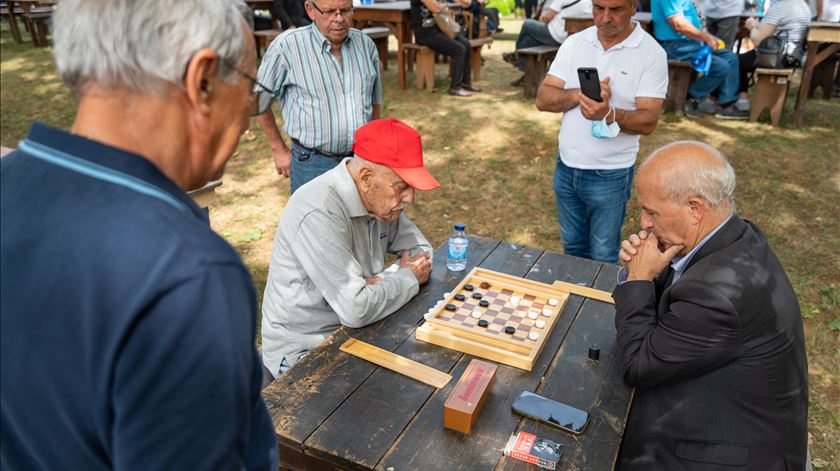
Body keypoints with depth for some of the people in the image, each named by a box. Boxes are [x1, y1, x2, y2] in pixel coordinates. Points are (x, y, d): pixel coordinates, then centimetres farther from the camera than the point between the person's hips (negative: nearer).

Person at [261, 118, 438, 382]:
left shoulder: (382, 198, -3)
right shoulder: (319, 213, -29)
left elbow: (422, 250, 6)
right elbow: (357, 310, -31)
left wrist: (381, 281, -14)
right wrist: (408, 278, -14)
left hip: (353, 329, 7)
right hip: (303, 352, -7)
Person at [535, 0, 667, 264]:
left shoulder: (651, 53, -11)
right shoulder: (574, 43, 1)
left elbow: (649, 121, -16)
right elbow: (543, 99, -5)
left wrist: (608, 114, -35)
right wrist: (579, 94, -23)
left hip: (610, 175, -4)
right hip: (566, 167, 4)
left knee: (602, 257, 10)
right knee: (573, 247, 20)